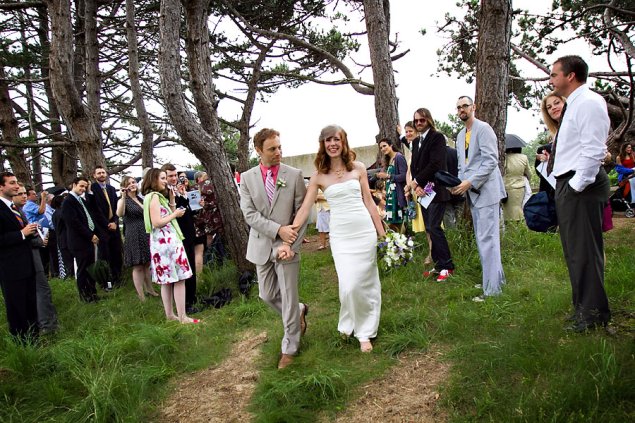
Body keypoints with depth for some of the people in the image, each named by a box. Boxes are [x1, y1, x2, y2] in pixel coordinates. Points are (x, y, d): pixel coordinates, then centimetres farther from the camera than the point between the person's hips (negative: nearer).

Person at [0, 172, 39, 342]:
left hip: (27, 265, 9)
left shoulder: (16, 209, 14)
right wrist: (22, 233, -24)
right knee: (17, 308, 5)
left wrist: (31, 232, 4)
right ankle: (21, 342, 19)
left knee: (31, 305, 20)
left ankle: (33, 338, 34)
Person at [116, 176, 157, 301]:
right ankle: (141, 296, 6)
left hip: (146, 235, 6)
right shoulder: (123, 200, -5)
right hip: (134, 237, -6)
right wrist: (123, 196, -34)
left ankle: (149, 289, 28)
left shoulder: (141, 199, 14)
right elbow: (120, 214, -27)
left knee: (147, 264, 14)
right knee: (138, 267, -2)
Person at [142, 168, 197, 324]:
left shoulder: (159, 196, 18)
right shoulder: (153, 196, -11)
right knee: (179, 279, -8)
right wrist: (175, 214, -10)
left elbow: (169, 217, 15)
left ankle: (170, 314, 17)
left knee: (167, 280, 12)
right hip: (166, 241, -10)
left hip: (166, 241, 10)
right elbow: (157, 222, -20)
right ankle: (182, 316, -4)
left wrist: (172, 201, 8)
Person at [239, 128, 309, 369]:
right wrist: (278, 229, -18)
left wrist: (289, 244, -16)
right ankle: (299, 312, 43)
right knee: (267, 295, 14)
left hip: (287, 246, -3)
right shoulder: (247, 178, 0)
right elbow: (249, 214, -7)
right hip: (262, 246, 3)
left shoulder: (294, 175, -5)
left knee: (289, 298, 4)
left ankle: (289, 348, 22)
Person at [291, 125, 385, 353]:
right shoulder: (318, 176, 1)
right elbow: (305, 208, -3)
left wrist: (382, 232, 6)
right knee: (349, 285, -6)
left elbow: (368, 201, 6)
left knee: (365, 281, 5)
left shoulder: (358, 168, 3)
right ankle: (350, 324, 24)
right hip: (340, 234, -1)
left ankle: (364, 330, 25)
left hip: (364, 230, 1)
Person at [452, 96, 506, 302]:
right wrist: (458, 183, 3)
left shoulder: (483, 128, -8)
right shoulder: (460, 135, 17)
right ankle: (496, 277, 26)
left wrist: (470, 182, -20)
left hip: (486, 190, -9)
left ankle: (492, 287, -4)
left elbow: (491, 160, -16)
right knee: (482, 238, 14)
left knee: (487, 238, -9)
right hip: (472, 192, 9)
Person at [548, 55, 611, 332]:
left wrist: (577, 185, -22)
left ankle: (594, 314, 9)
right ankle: (583, 306, 31)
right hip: (567, 184, 11)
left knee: (584, 250, -4)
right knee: (573, 249, 17)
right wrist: (565, 187, 15)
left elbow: (593, 150, -21)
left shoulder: (589, 102, -12)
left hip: (581, 186, -11)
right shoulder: (573, 105, 19)